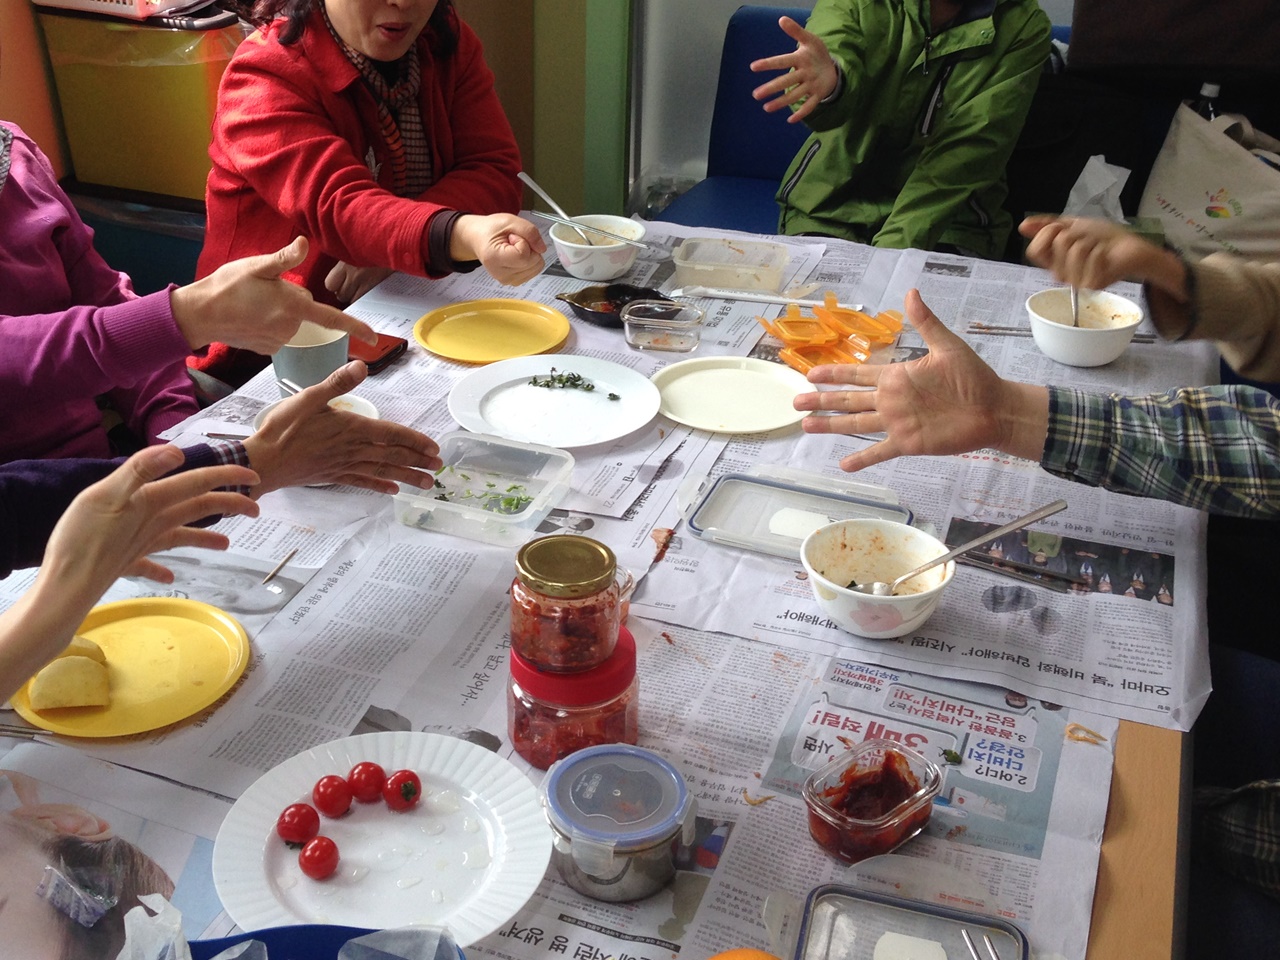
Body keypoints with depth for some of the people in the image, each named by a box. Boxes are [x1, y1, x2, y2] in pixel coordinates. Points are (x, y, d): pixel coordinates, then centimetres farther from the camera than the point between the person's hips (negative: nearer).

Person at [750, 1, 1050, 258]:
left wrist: (894, 245, -27)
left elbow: (967, 152, -15)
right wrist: (827, 82, -50)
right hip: (833, 205, 1)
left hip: (949, 224, -1)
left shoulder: (1024, 25, -6)